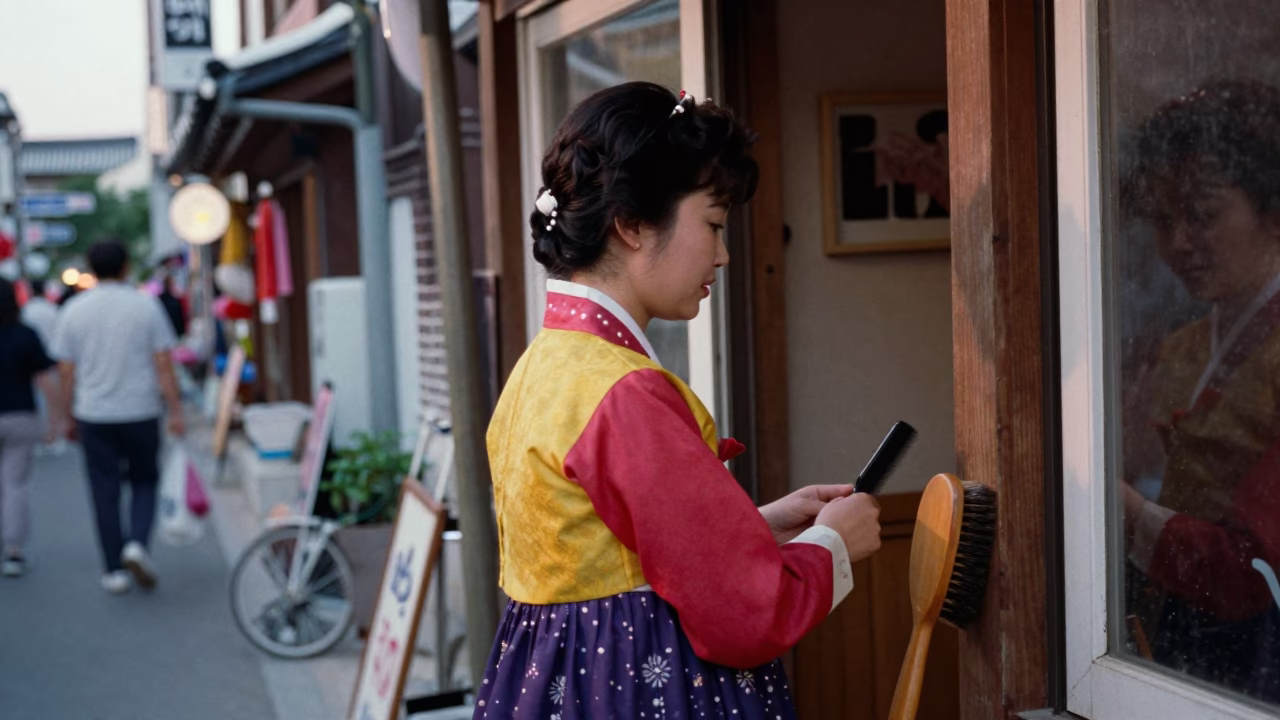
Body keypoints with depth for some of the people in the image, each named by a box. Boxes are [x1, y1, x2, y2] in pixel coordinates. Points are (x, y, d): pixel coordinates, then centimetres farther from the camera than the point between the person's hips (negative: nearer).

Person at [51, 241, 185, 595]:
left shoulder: (74, 310, 1)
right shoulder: (146, 305, -4)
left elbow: (67, 372, 2)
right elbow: (164, 366, -6)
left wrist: (70, 417, 11)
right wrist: (176, 410, -2)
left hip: (94, 416, 1)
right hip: (141, 413, -1)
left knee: (105, 492, 7)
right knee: (144, 482, 15)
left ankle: (115, 569, 8)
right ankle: (137, 543, -7)